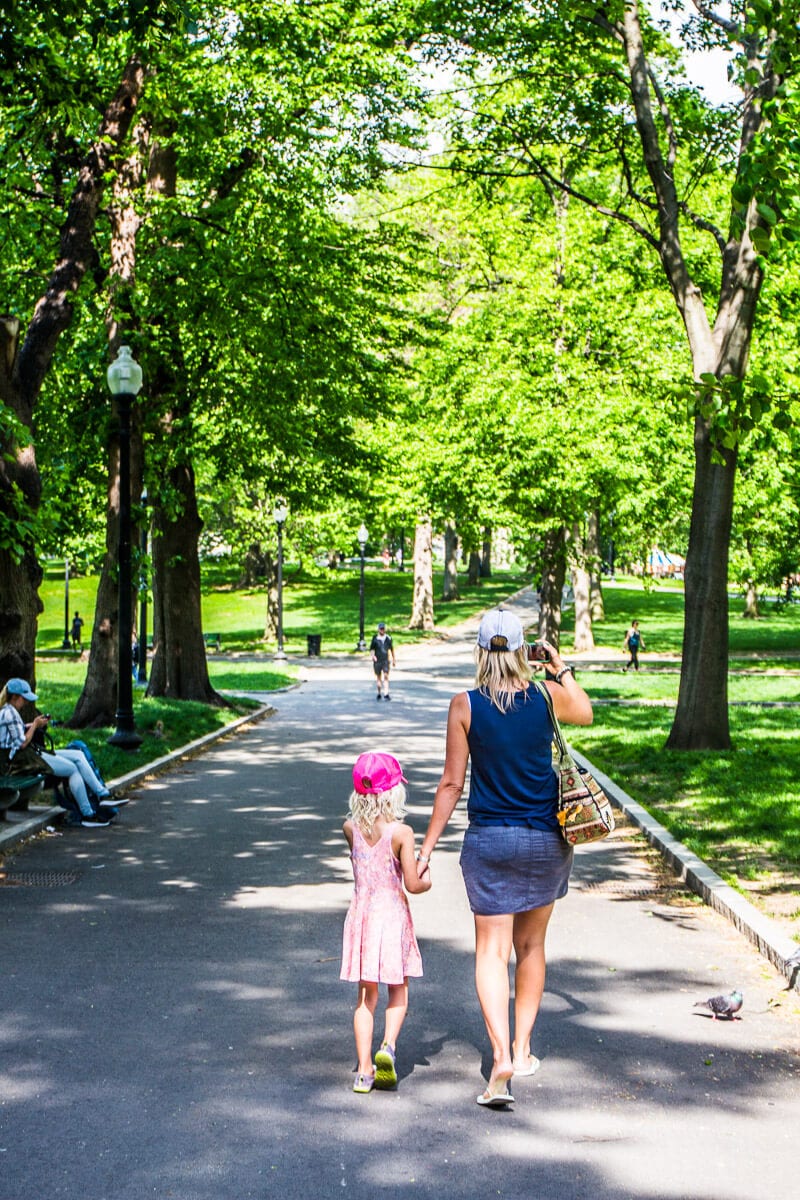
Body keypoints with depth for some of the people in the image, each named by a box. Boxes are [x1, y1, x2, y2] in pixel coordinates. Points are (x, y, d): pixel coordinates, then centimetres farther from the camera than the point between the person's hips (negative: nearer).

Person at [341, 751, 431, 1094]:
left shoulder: (351, 828, -2)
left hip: (361, 914, 3)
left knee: (366, 995, 10)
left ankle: (364, 1069, 6)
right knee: (398, 991, 13)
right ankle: (388, 1046, -10)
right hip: (393, 914, -3)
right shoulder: (401, 832, -13)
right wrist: (428, 882, 9)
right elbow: (412, 883, -12)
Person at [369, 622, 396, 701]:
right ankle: (379, 693, 21)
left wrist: (394, 659, 17)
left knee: (386, 676, -12)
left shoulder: (388, 638, 3)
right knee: (378, 677, 8)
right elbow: (371, 649, 0)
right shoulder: (375, 639, -3)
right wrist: (373, 655, -20)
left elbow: (391, 649, 14)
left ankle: (386, 694, -17)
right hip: (377, 661, 0)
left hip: (386, 660, 0)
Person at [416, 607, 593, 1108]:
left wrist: (428, 847, 0)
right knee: (531, 945, 17)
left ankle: (502, 1056, -12)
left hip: (489, 838, -2)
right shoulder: (549, 696, -5)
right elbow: (586, 713, 19)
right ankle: (522, 1050, 25)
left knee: (492, 950, 2)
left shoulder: (465, 706, -9)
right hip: (546, 839, 2)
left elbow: (452, 783, -7)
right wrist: (563, 668, 30)